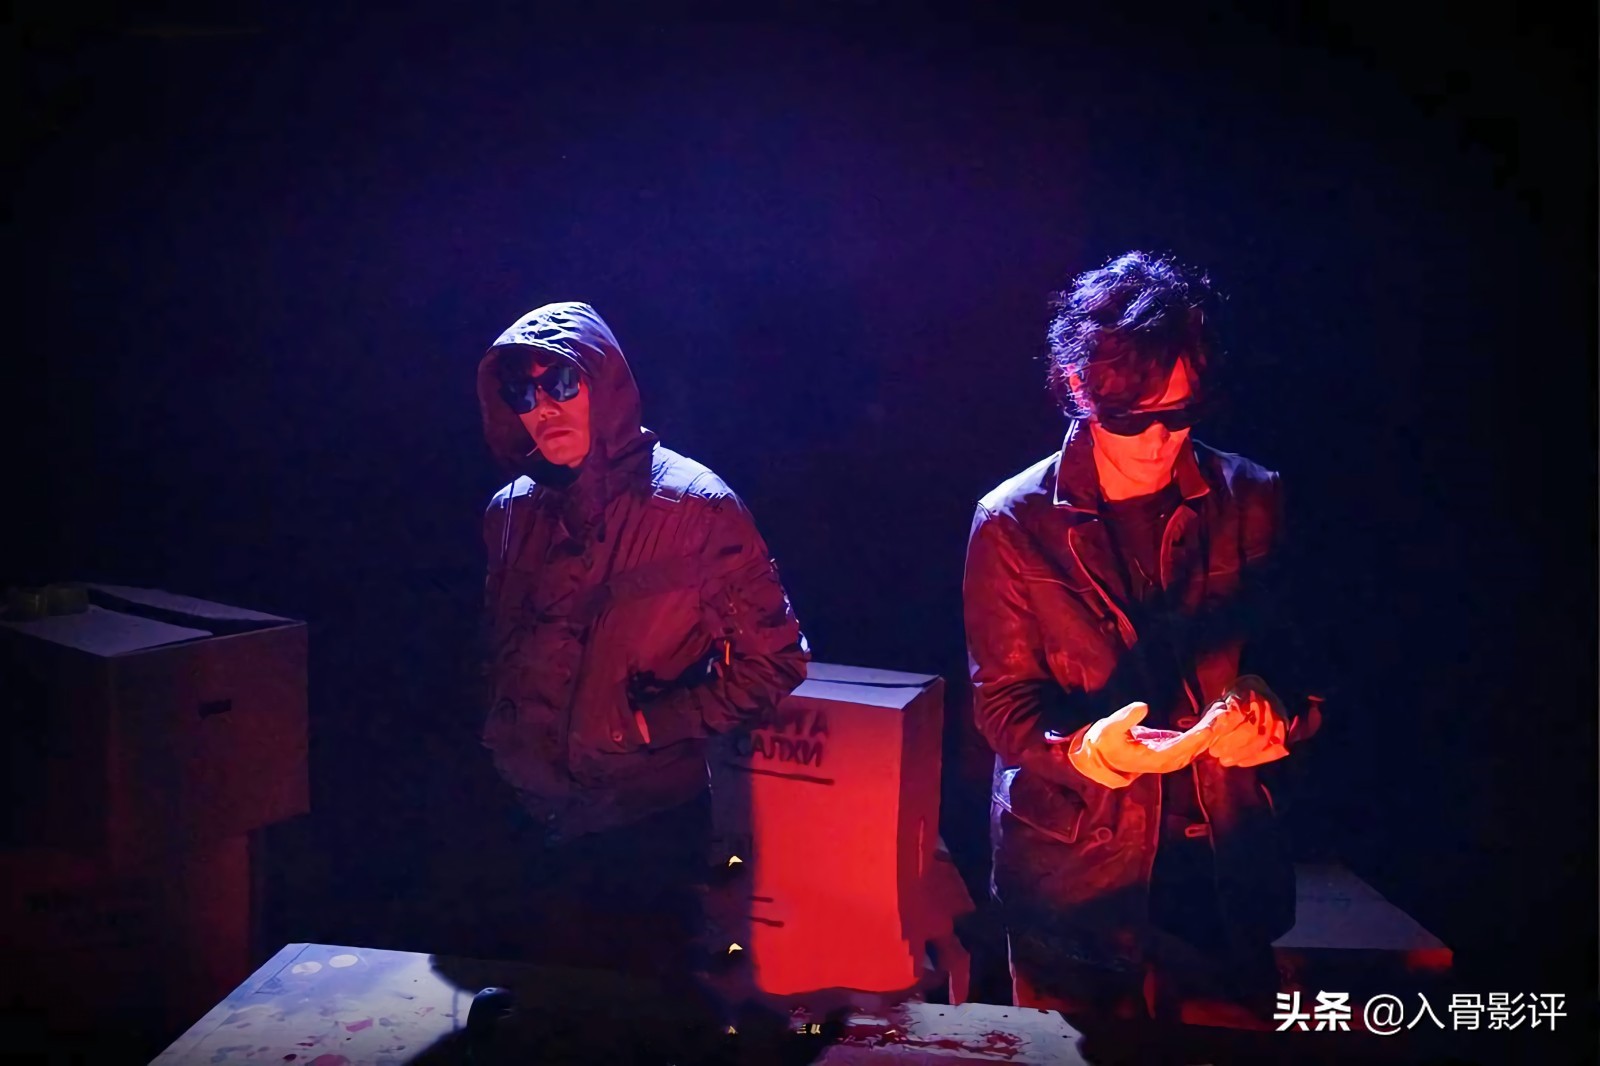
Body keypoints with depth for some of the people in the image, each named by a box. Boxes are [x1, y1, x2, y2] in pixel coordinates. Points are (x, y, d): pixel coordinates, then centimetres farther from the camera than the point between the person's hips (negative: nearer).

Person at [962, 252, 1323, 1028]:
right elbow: (1002, 705, -8)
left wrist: (1271, 718, -20)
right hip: (1073, 876, -1)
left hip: (1225, 871, 2)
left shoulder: (1252, 501, -3)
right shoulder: (1013, 523, -9)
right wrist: (1087, 751, -27)